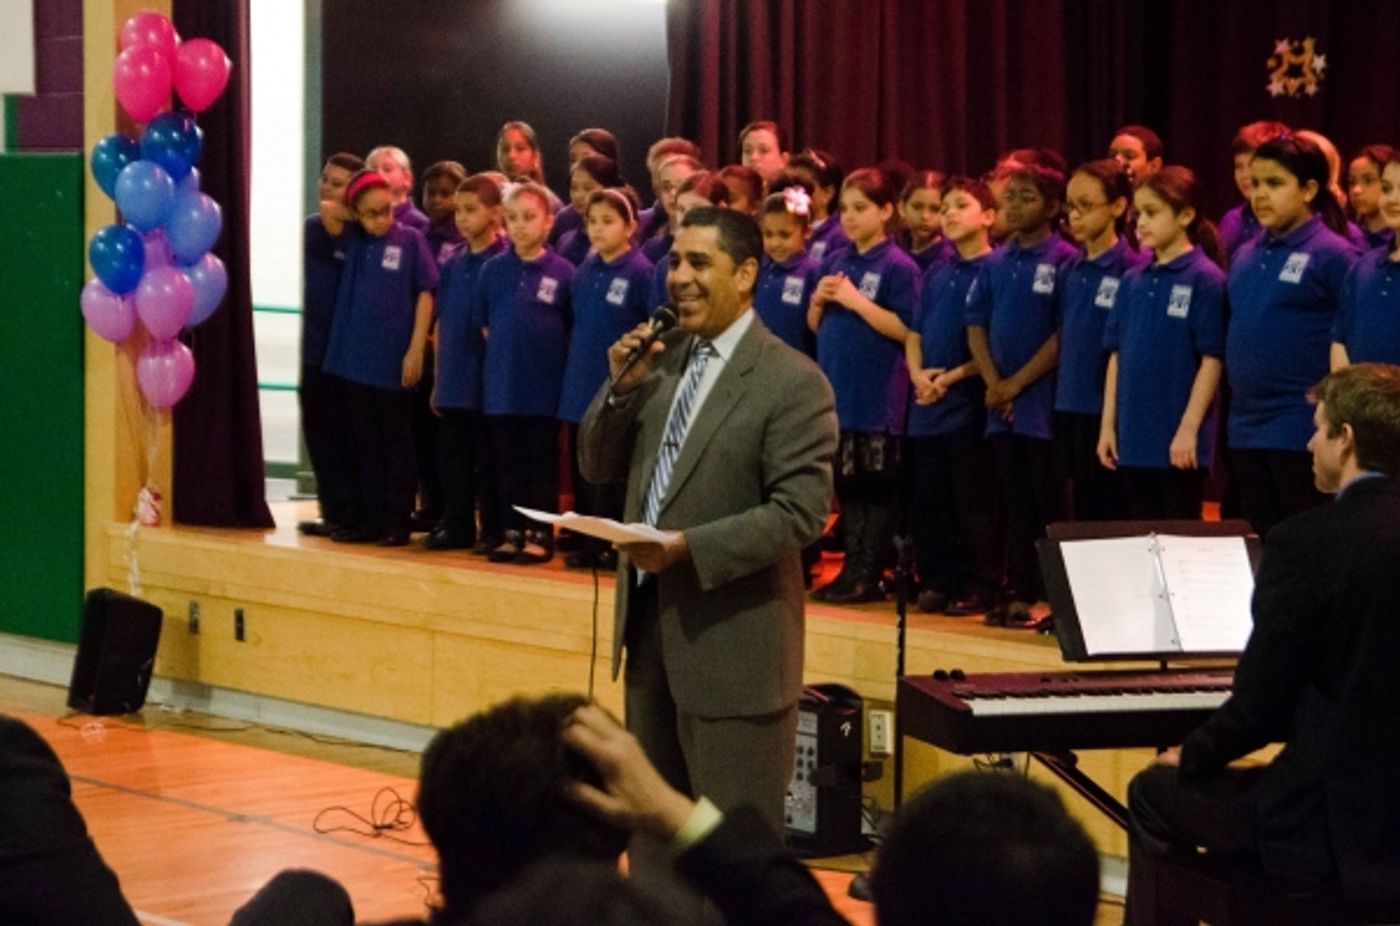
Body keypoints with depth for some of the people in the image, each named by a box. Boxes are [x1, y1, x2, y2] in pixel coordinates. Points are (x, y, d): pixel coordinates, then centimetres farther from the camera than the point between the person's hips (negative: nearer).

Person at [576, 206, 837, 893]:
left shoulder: (792, 382, -12)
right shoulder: (661, 359, 9)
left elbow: (801, 513, -18)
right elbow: (598, 467, 11)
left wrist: (691, 546, -25)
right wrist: (622, 388, -6)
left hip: (731, 639, -7)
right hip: (649, 621, 7)